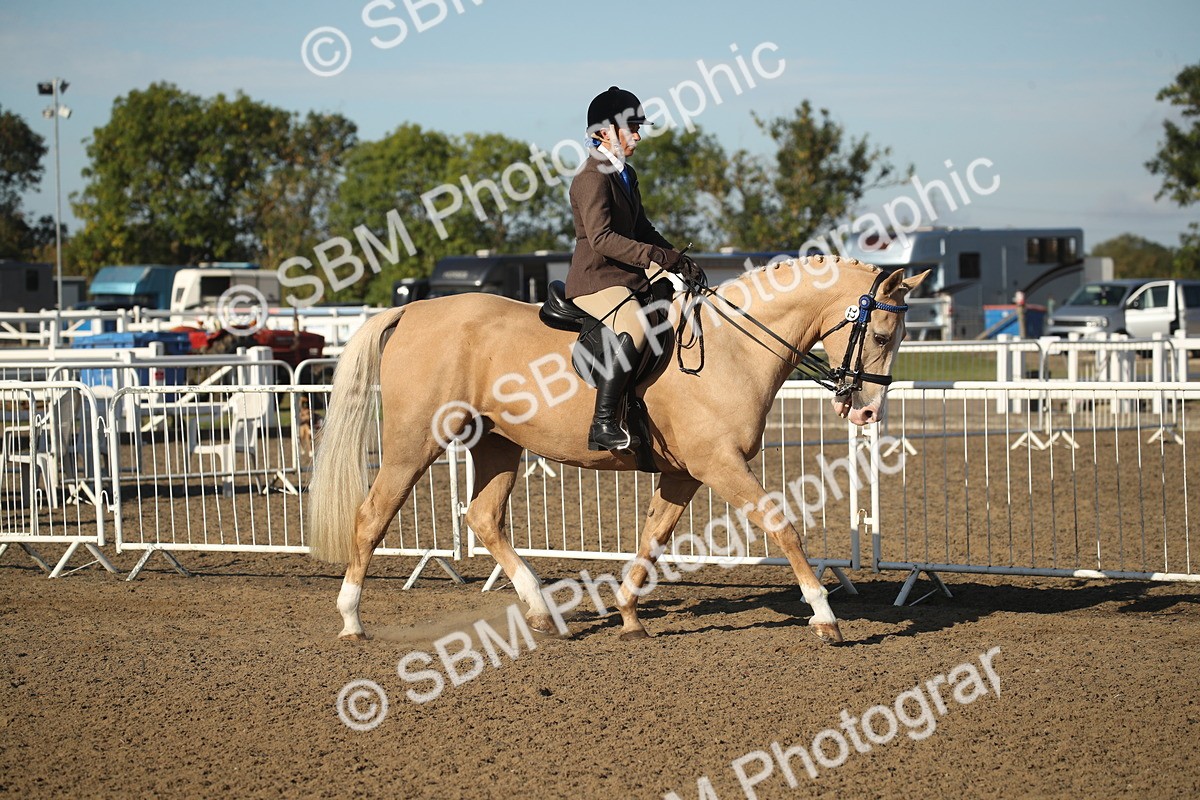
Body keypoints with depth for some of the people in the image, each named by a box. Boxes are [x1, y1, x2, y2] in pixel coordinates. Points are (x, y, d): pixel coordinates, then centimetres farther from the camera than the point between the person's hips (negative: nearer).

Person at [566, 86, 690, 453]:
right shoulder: (593, 177, -12)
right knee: (634, 327, -36)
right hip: (595, 281, -11)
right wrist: (656, 256, -26)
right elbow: (602, 239, -23)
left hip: (629, 279, 11)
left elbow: (642, 229, 26)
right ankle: (603, 425, -38)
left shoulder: (625, 175, 18)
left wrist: (675, 257, 11)